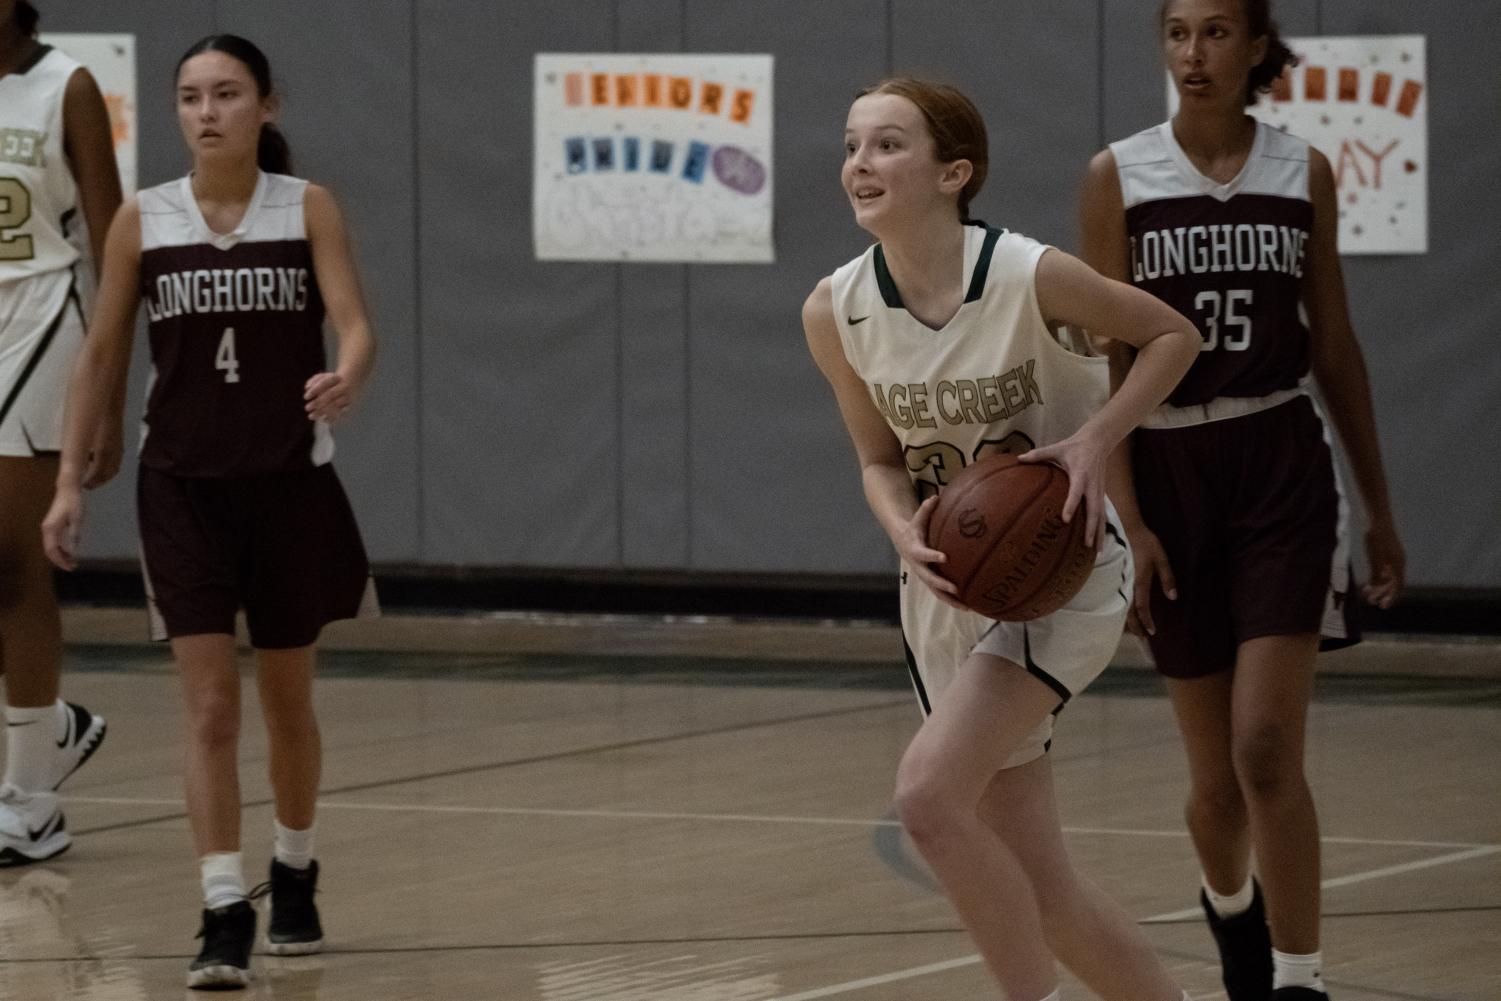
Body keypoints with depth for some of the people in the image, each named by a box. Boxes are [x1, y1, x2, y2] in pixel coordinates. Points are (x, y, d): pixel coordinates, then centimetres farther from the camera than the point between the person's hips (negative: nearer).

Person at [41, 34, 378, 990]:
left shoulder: (308, 208, -4)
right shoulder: (143, 221, 0)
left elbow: (357, 324, -14)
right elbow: (102, 355, 6)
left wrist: (345, 381, -36)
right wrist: (71, 479, 2)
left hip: (289, 480, 0)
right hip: (184, 487, 0)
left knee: (288, 702, 13)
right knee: (210, 706, -9)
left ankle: (295, 872, 36)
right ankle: (225, 914, -8)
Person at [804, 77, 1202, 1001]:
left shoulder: (1030, 277, -19)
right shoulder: (836, 310, -6)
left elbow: (1173, 335, -4)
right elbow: (880, 457, 7)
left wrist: (1094, 441, -18)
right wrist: (906, 532, -14)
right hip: (952, 585, 5)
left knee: (929, 793, -25)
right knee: (1042, 898, 7)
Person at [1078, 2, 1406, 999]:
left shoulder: (1304, 172, 3)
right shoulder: (1118, 176, -2)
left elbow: (1336, 347, 10)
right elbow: (1108, 361, -3)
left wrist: (1381, 508, 12)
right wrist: (1129, 522, -9)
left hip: (1282, 470, 0)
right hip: (1170, 473, 0)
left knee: (1266, 748, -15)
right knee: (1215, 770, 9)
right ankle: (1229, 904, 41)